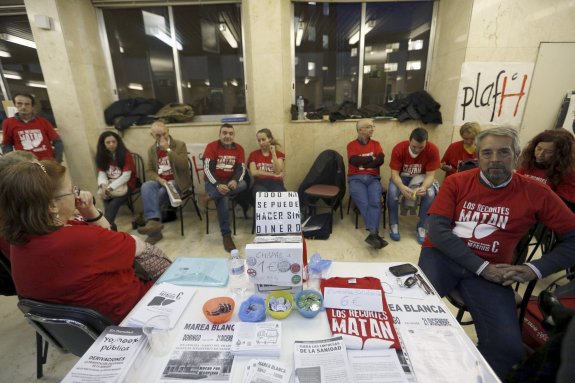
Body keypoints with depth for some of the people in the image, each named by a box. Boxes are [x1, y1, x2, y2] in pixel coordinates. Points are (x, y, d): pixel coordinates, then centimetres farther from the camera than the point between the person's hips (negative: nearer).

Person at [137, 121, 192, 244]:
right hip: (159, 180, 4)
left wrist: (168, 149, -19)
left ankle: (154, 226, -16)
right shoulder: (151, 149, 12)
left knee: (156, 197, -27)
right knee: (146, 186, -30)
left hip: (177, 181, -3)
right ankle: (153, 221, -39)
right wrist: (159, 179, -14)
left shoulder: (180, 145, -2)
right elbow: (149, 171, 8)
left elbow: (184, 166, -17)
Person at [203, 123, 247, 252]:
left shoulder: (239, 148, 5)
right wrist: (217, 185, -29)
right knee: (222, 198, -34)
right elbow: (207, 168, -13)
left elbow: (241, 168, -3)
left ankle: (210, 197, -29)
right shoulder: (211, 146, -4)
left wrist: (235, 181, -26)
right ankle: (226, 235, -28)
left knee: (243, 185, -31)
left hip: (230, 182, 3)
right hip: (213, 182, -3)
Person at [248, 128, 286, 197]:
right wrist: (273, 174, -3)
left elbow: (278, 172, -2)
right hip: (260, 183, 0)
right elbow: (254, 172, 0)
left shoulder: (279, 154, 15)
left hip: (276, 183, 0)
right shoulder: (254, 154, 15)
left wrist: (273, 153, -4)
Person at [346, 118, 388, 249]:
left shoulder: (376, 144, 17)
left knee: (375, 202, -27)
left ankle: (372, 234, -36)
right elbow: (354, 161, -9)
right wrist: (371, 158, 0)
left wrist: (362, 163, -5)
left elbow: (380, 160, -1)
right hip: (356, 178, -2)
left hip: (373, 178, 2)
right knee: (364, 203, -28)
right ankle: (375, 234, -35)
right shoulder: (351, 145, 10)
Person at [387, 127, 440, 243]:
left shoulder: (432, 150, -20)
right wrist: (402, 187, -44)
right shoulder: (399, 148, -21)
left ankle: (421, 227, -11)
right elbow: (394, 173, -23)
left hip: (421, 177, 1)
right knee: (392, 191, -32)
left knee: (431, 193, -30)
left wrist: (424, 187, -43)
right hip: (402, 177, 0)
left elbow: (430, 175, -20)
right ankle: (394, 225, -13)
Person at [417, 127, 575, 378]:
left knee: (507, 347, -18)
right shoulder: (456, 182, -2)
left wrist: (535, 269, -11)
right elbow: (437, 231, -9)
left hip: (491, 269, 2)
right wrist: (482, 267, -15)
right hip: (442, 255, -1)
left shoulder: (536, 193, 2)